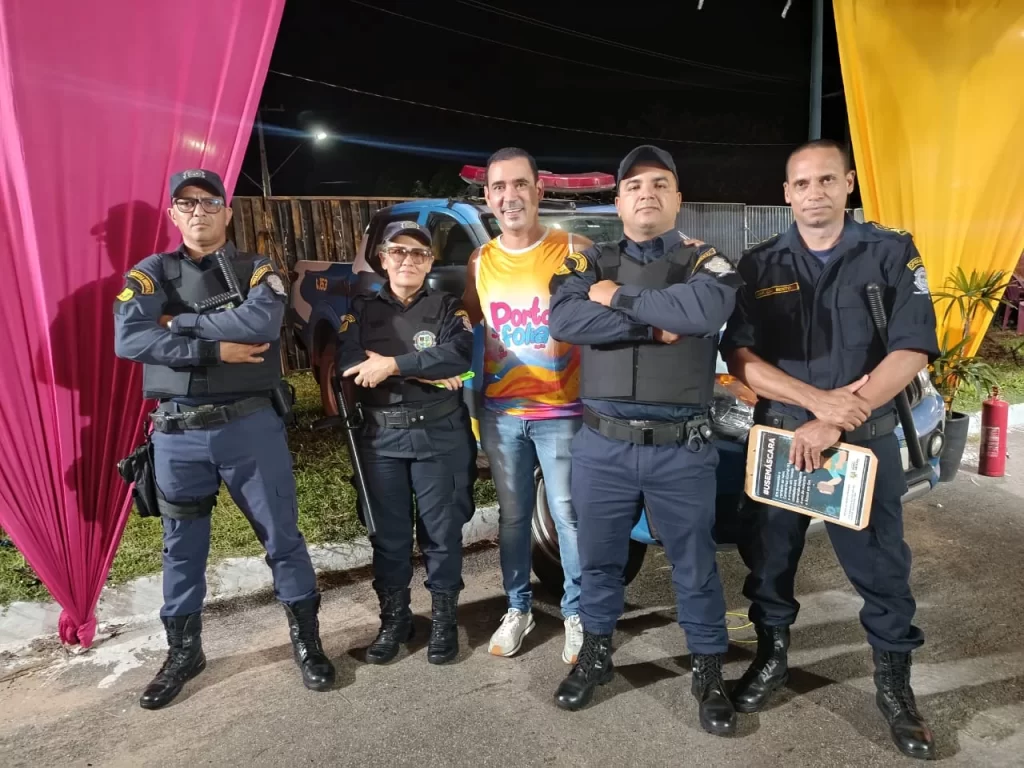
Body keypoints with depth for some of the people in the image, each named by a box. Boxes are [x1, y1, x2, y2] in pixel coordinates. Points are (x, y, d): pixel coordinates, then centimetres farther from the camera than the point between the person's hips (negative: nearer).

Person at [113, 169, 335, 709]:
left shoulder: (256, 271, 3)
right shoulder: (152, 272, 6)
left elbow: (262, 323, -20)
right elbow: (128, 339, -12)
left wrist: (180, 322, -13)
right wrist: (214, 349, -18)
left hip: (251, 426, -2)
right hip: (177, 433, 2)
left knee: (281, 536, 7)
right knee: (182, 545, 15)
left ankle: (306, 639, 25)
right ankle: (183, 652, 33)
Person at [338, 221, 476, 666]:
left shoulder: (447, 307, 4)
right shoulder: (362, 309, 8)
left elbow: (460, 354, -16)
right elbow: (349, 365, -10)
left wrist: (393, 365, -19)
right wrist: (425, 374, -16)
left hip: (440, 436, -1)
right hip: (382, 437, 2)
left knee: (441, 531, 7)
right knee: (388, 533, 11)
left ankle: (444, 620, 24)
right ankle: (394, 619, 28)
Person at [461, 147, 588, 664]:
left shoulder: (573, 250, -6)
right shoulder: (479, 263, 5)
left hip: (562, 411, -3)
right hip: (500, 412, 3)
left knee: (569, 516, 5)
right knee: (512, 516, 14)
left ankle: (576, 613, 25)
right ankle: (518, 608, 32)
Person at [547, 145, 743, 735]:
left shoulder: (704, 261, 1)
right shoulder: (594, 263, 6)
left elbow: (710, 308, -23)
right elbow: (565, 319, -14)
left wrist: (620, 299, -15)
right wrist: (655, 326, -19)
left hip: (682, 448, -1)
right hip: (602, 445, 2)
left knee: (695, 563, 12)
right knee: (600, 556, 16)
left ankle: (709, 670, 33)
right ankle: (597, 654, 39)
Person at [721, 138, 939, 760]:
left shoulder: (892, 253, -3)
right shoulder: (759, 265, 1)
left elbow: (913, 351, -11)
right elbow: (740, 357, -6)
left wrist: (835, 424, -20)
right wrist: (819, 400, -19)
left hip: (868, 439, -1)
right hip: (778, 436, 2)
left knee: (882, 569, 8)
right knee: (769, 559, 13)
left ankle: (894, 683, 30)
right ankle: (773, 658, 35)